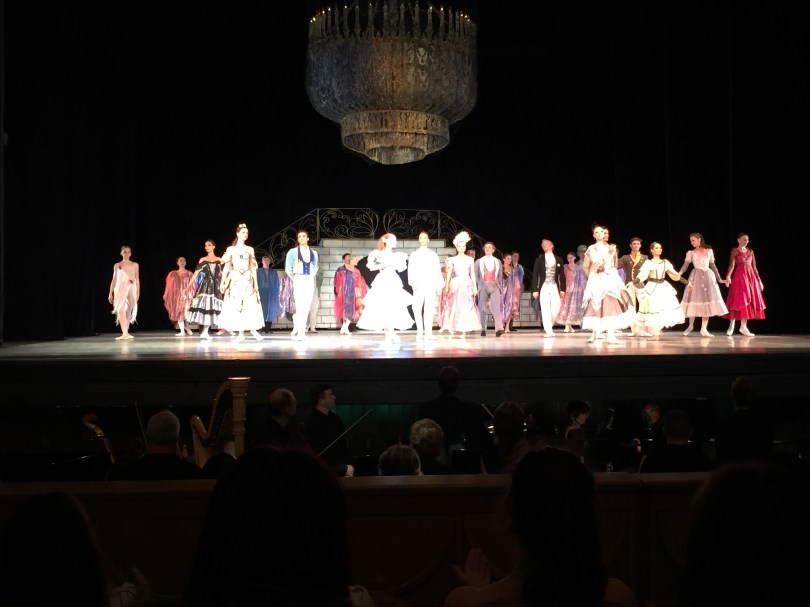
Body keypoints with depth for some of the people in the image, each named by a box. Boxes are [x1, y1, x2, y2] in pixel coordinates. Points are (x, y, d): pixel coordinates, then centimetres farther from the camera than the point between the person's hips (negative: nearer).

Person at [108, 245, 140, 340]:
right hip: (120, 289, -1)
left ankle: (126, 332, 12)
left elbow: (137, 279, 10)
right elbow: (114, 280, 11)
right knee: (121, 310, -13)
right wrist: (111, 293, 7)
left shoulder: (135, 265, 10)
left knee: (129, 311, 3)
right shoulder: (117, 265, 10)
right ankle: (124, 333, -19)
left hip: (131, 289, 1)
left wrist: (138, 292, 3)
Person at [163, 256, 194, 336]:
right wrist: (166, 295, 0)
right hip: (177, 295, 1)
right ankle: (182, 331, 1)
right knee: (179, 312, -1)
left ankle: (187, 327, 7)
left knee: (187, 311, -13)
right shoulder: (173, 274, 9)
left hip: (187, 295, -1)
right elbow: (169, 285, 7)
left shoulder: (190, 274, 7)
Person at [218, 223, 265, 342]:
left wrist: (255, 282, 4)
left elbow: (253, 267, 10)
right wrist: (222, 282, -1)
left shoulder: (250, 249, 9)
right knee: (236, 305, -3)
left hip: (247, 280, 1)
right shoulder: (231, 249, 5)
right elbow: (226, 266, 4)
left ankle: (253, 329, 3)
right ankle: (240, 332, 1)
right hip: (235, 280, -1)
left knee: (250, 304, -6)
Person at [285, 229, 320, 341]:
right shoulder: (293, 252, -1)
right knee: (300, 307, -11)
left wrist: (311, 277, 11)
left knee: (306, 308, 2)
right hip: (298, 281, -4)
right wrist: (294, 279, 6)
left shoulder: (314, 253, 11)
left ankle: (299, 331, 9)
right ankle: (300, 332, -7)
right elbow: (288, 269, 0)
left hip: (310, 281, 4)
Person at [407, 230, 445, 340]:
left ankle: (428, 332, -7)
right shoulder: (414, 255, 11)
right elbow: (410, 270, 4)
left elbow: (438, 271, 11)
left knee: (429, 308, -6)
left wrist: (440, 286, 4)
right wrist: (412, 283, -12)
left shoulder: (433, 255, 14)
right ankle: (419, 331, 0)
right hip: (418, 285, -1)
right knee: (417, 308, -8)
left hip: (431, 285, 1)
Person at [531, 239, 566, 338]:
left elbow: (562, 275, 11)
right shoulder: (539, 259, 6)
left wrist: (562, 289, 4)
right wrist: (535, 290, -4)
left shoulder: (558, 259, 11)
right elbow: (535, 275, 3)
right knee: (545, 309, -9)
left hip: (554, 287, 2)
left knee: (556, 308, -8)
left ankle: (549, 326, 15)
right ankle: (548, 331, -8)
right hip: (543, 287, -1)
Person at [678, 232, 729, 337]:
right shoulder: (690, 253, 3)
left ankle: (703, 329, 1)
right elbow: (685, 265, -8)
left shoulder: (709, 251, 7)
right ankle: (691, 325, 14)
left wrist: (719, 279, 8)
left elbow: (713, 266, 12)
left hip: (708, 276, 2)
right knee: (694, 300, -3)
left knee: (708, 301, -2)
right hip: (696, 277, -1)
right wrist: (678, 274, -26)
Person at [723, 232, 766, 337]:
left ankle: (743, 326, 6)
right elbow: (731, 265, -15)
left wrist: (759, 280, 12)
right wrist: (728, 276, -32)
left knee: (749, 300, 2)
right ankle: (731, 326, -1)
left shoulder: (750, 251, 13)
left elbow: (754, 267, 15)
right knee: (738, 301, -8)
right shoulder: (735, 251, -2)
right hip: (739, 276, -5)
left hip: (751, 276, 5)